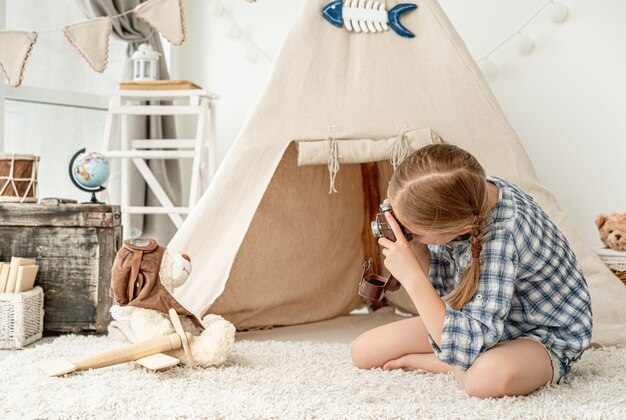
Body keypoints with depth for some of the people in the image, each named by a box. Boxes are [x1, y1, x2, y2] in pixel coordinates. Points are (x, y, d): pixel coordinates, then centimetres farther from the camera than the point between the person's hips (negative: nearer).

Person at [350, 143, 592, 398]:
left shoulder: (501, 236, -38)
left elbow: (467, 345, -40)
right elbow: (441, 286, -3)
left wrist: (412, 277, -38)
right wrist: (416, 249, -23)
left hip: (543, 337, -6)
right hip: (478, 314, 7)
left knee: (491, 376, -42)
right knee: (363, 350, -2)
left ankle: (421, 362, -12)